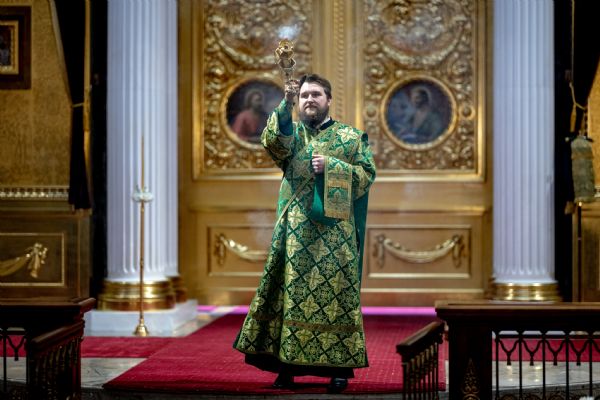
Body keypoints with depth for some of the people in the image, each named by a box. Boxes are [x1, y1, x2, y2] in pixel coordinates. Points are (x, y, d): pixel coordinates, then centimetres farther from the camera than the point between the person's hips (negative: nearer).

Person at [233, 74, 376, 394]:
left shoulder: (351, 137, 10)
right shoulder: (291, 133, 11)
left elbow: (367, 175, 2)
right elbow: (274, 141, -13)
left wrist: (332, 166, -11)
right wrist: (286, 104, -28)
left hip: (334, 232, -1)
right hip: (295, 231, 1)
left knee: (334, 295, -2)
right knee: (290, 293, 0)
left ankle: (339, 367, 4)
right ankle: (285, 365, 5)